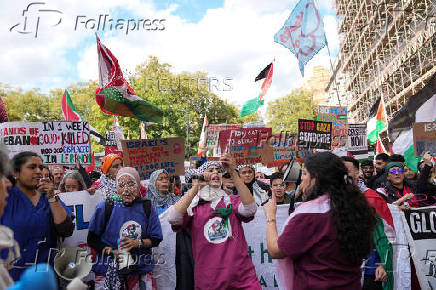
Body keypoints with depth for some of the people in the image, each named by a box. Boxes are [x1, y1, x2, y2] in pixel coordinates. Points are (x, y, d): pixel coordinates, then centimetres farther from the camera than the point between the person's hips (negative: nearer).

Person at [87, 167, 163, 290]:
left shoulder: (146, 207, -1)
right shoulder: (105, 207, -5)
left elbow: (156, 240, 3)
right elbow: (92, 239, 0)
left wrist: (138, 243, -15)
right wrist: (109, 251, -16)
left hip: (140, 268, 1)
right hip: (108, 269, -1)